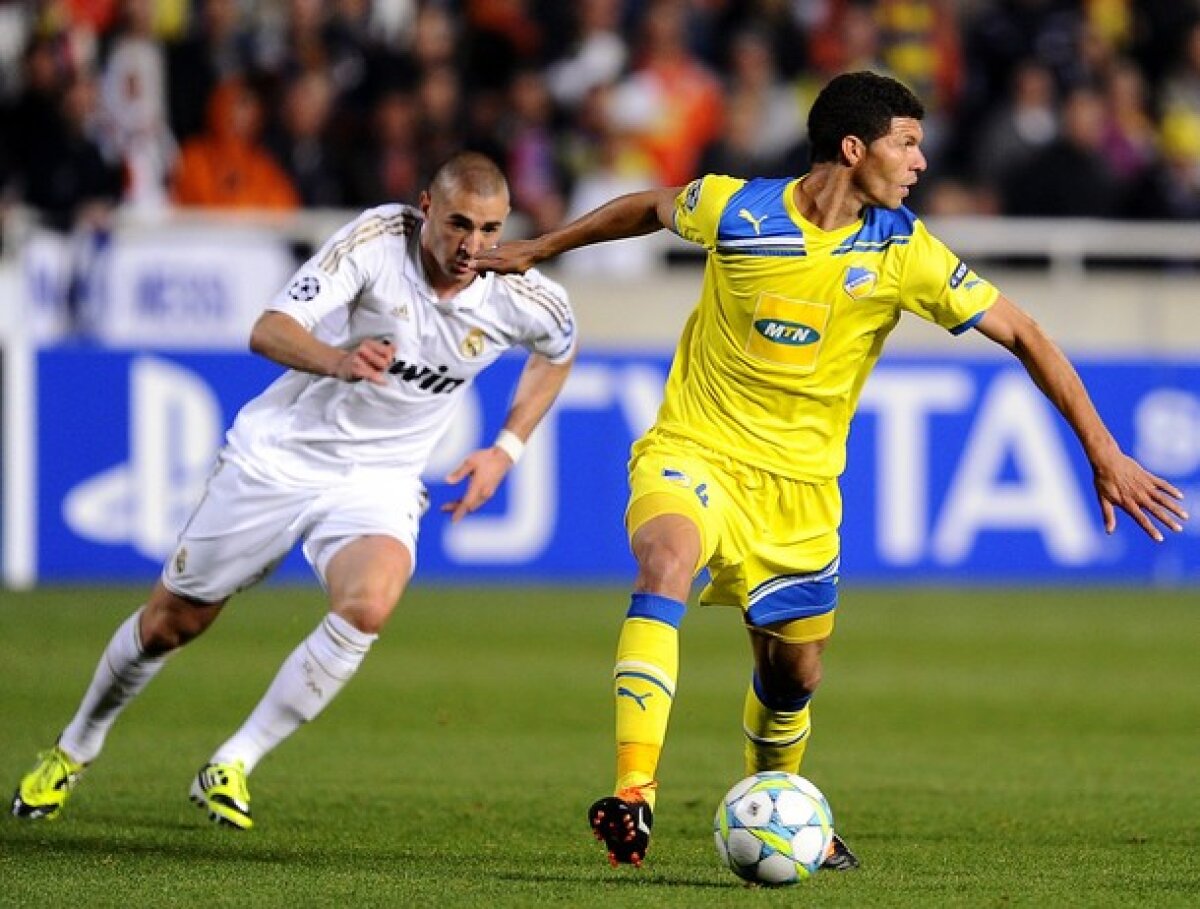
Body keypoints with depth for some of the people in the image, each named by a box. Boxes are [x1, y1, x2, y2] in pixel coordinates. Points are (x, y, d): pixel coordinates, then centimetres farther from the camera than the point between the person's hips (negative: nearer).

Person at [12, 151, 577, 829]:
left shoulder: (519, 298, -12)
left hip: (379, 484, 1)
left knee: (367, 607, -30)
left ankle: (231, 768, -15)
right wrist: (341, 359, -51)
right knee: (170, 621, 10)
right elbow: (269, 331, -30)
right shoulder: (375, 240, -21)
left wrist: (506, 451, 5)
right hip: (278, 458, -1)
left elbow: (560, 349, 14)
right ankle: (76, 750, 39)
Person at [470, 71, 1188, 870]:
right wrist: (541, 250, 23)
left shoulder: (901, 250, -9)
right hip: (695, 453, -3)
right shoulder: (734, 209, -11)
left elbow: (1022, 335, -4)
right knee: (667, 563, -33)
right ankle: (633, 796, -41)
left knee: (794, 673, 11)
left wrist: (1104, 454, -8)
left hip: (800, 487, 3)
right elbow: (651, 207, 12)